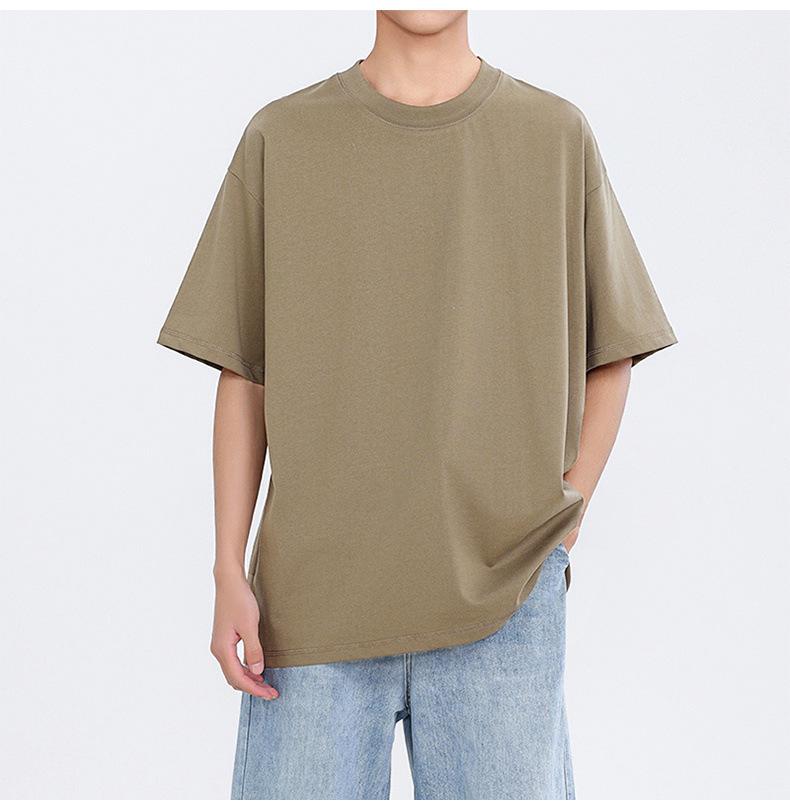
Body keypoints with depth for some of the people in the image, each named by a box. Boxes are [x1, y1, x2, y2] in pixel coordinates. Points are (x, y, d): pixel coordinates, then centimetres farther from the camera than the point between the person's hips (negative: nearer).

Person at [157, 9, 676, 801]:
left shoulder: (559, 137, 4)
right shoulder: (280, 139, 4)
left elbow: (608, 355, 11)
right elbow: (242, 374, 6)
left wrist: (563, 524, 0)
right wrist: (229, 573, -1)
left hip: (501, 598, 0)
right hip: (316, 600, 0)